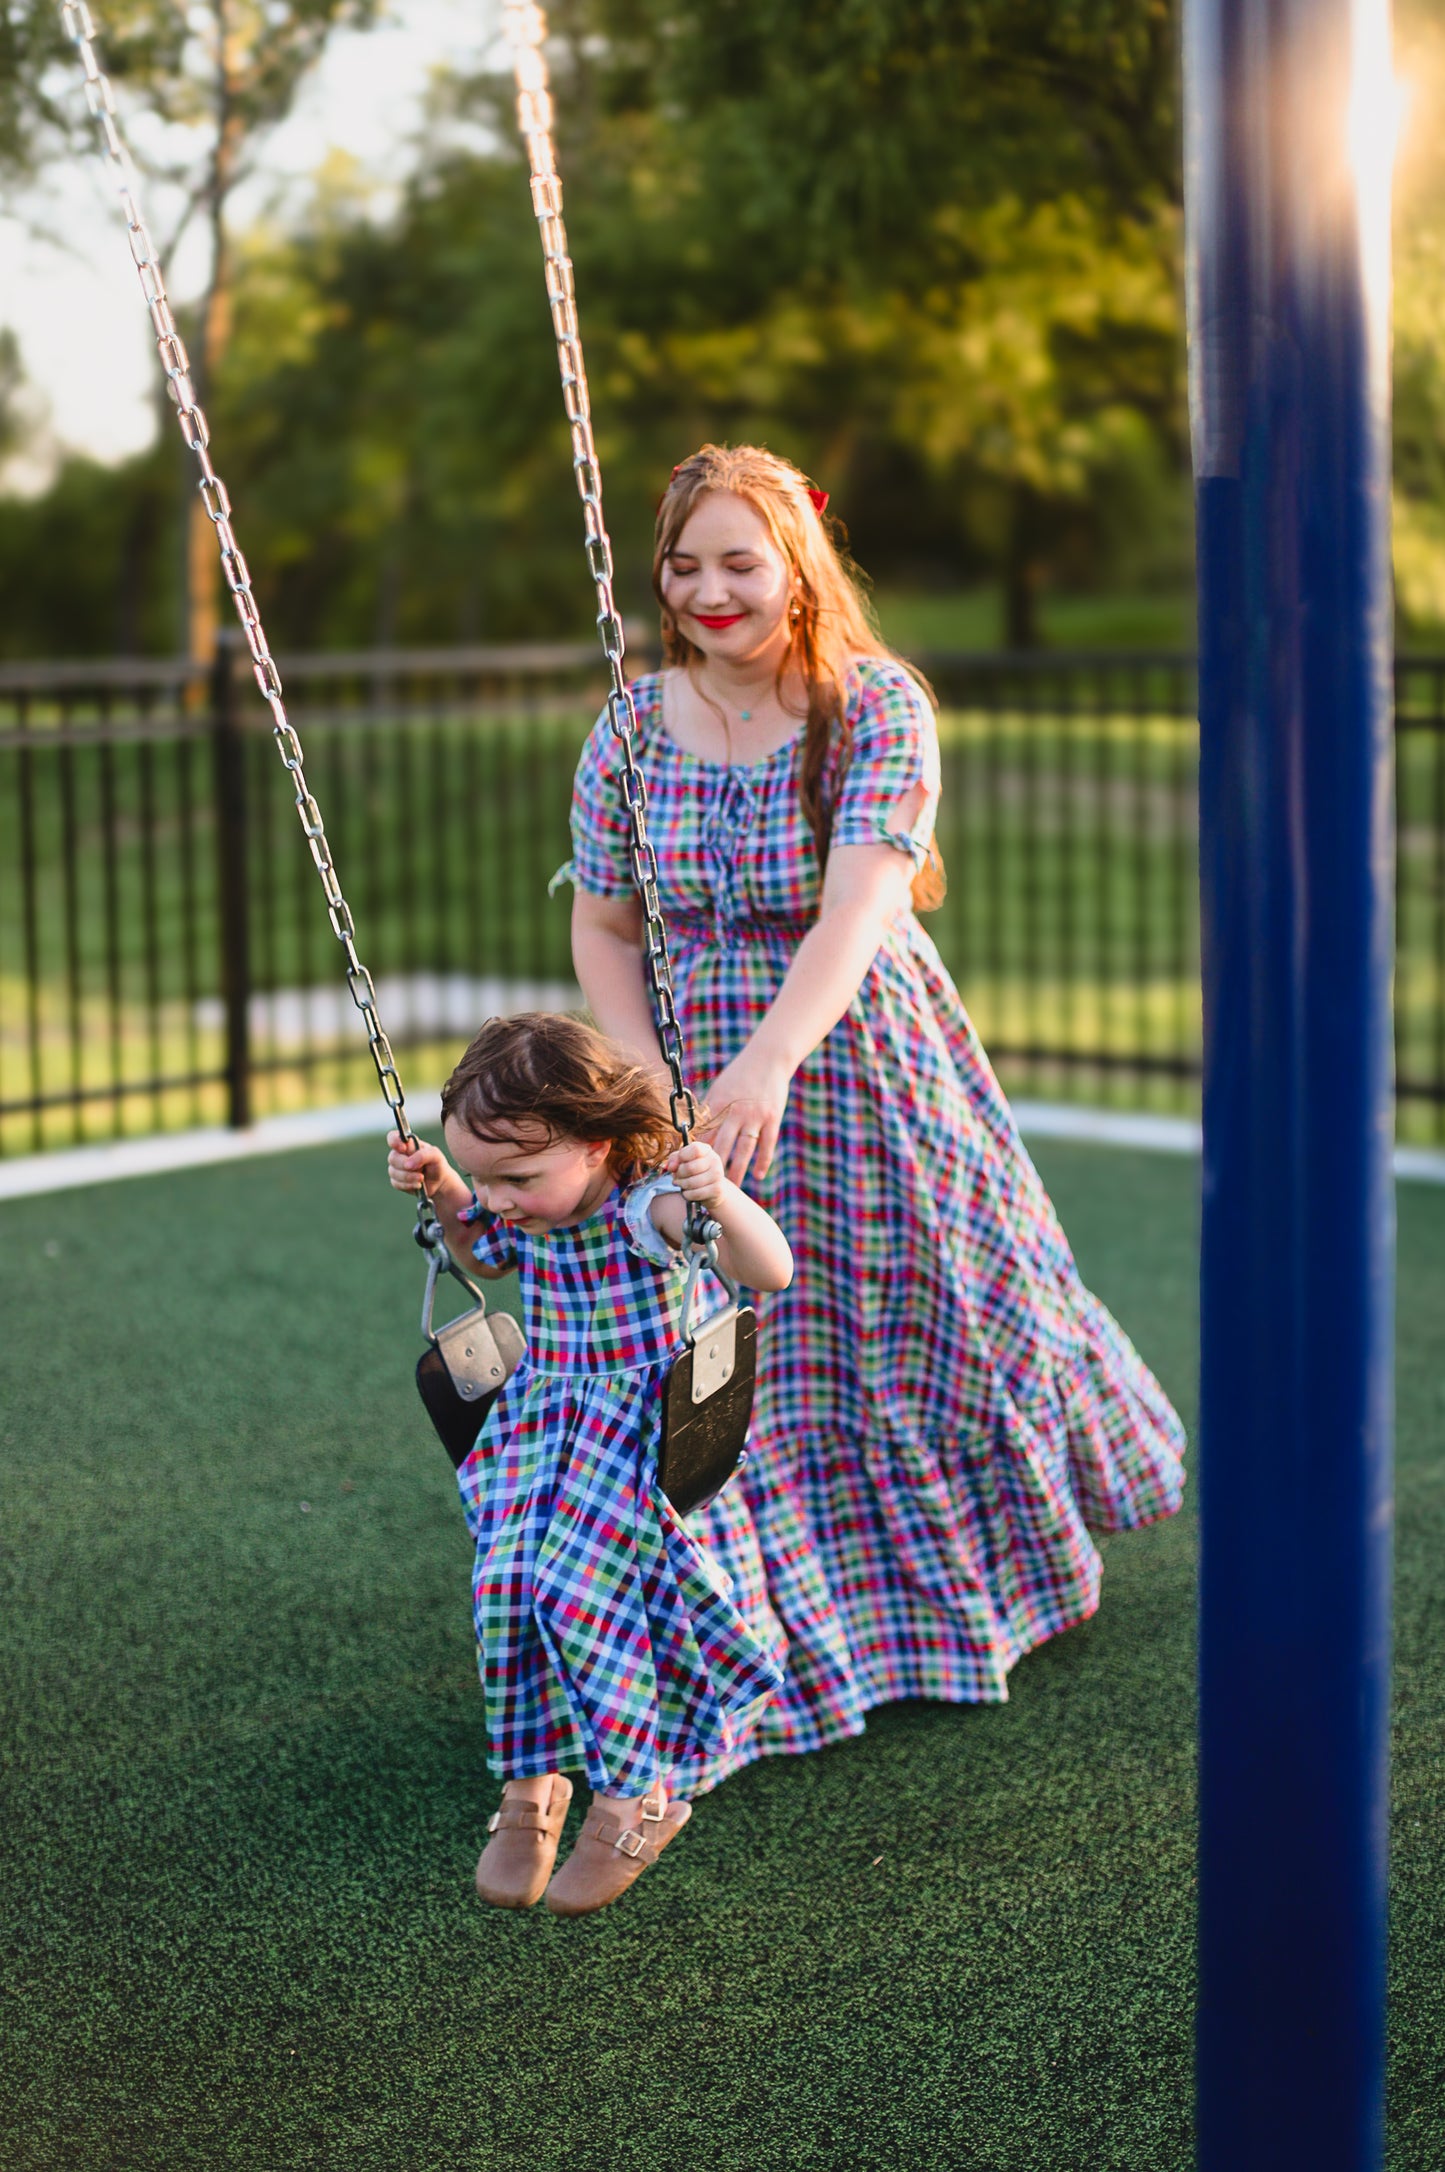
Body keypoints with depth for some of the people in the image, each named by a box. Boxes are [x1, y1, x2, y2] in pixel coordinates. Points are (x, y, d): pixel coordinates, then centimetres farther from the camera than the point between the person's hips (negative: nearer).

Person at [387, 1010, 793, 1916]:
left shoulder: (646, 1208, -20)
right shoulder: (521, 1220, 0)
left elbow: (772, 1271, -28)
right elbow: (481, 1256, 27)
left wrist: (720, 1196, -46)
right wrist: (441, 1192, 8)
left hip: (637, 1428, -6)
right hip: (538, 1424, 6)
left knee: (577, 1592, -19)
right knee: (507, 1591, -10)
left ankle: (637, 1794, -3)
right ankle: (531, 1787, 8)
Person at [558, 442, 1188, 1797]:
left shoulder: (879, 707, -15)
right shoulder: (631, 734, -4)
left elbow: (858, 905, -29)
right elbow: (603, 929, 5)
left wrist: (769, 1061, -43)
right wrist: (644, 1085, -9)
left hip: (867, 1063, -2)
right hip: (707, 1074, 2)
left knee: (939, 1307, 15)